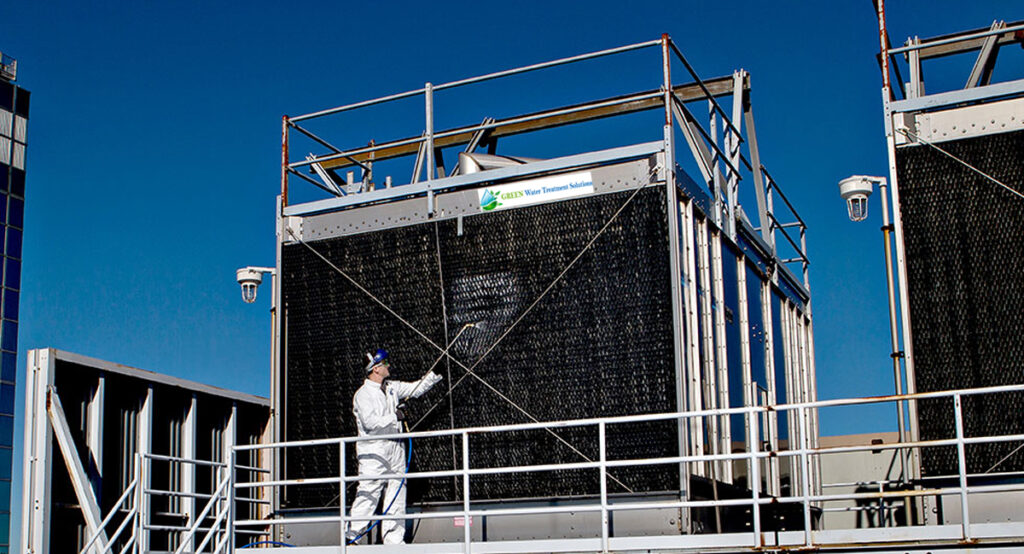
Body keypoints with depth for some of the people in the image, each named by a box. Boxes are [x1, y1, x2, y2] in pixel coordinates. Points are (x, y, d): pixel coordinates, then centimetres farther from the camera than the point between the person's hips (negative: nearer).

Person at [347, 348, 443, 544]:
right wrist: (394, 417, -17)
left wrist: (436, 374, 15)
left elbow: (417, 388, 22)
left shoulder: (392, 388, 14)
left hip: (395, 448, 7)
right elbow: (370, 422, -18)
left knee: (397, 493, 6)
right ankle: (352, 534, -3)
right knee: (368, 493, -10)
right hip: (374, 451, -7)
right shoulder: (363, 394, -8)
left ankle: (394, 539, 11)